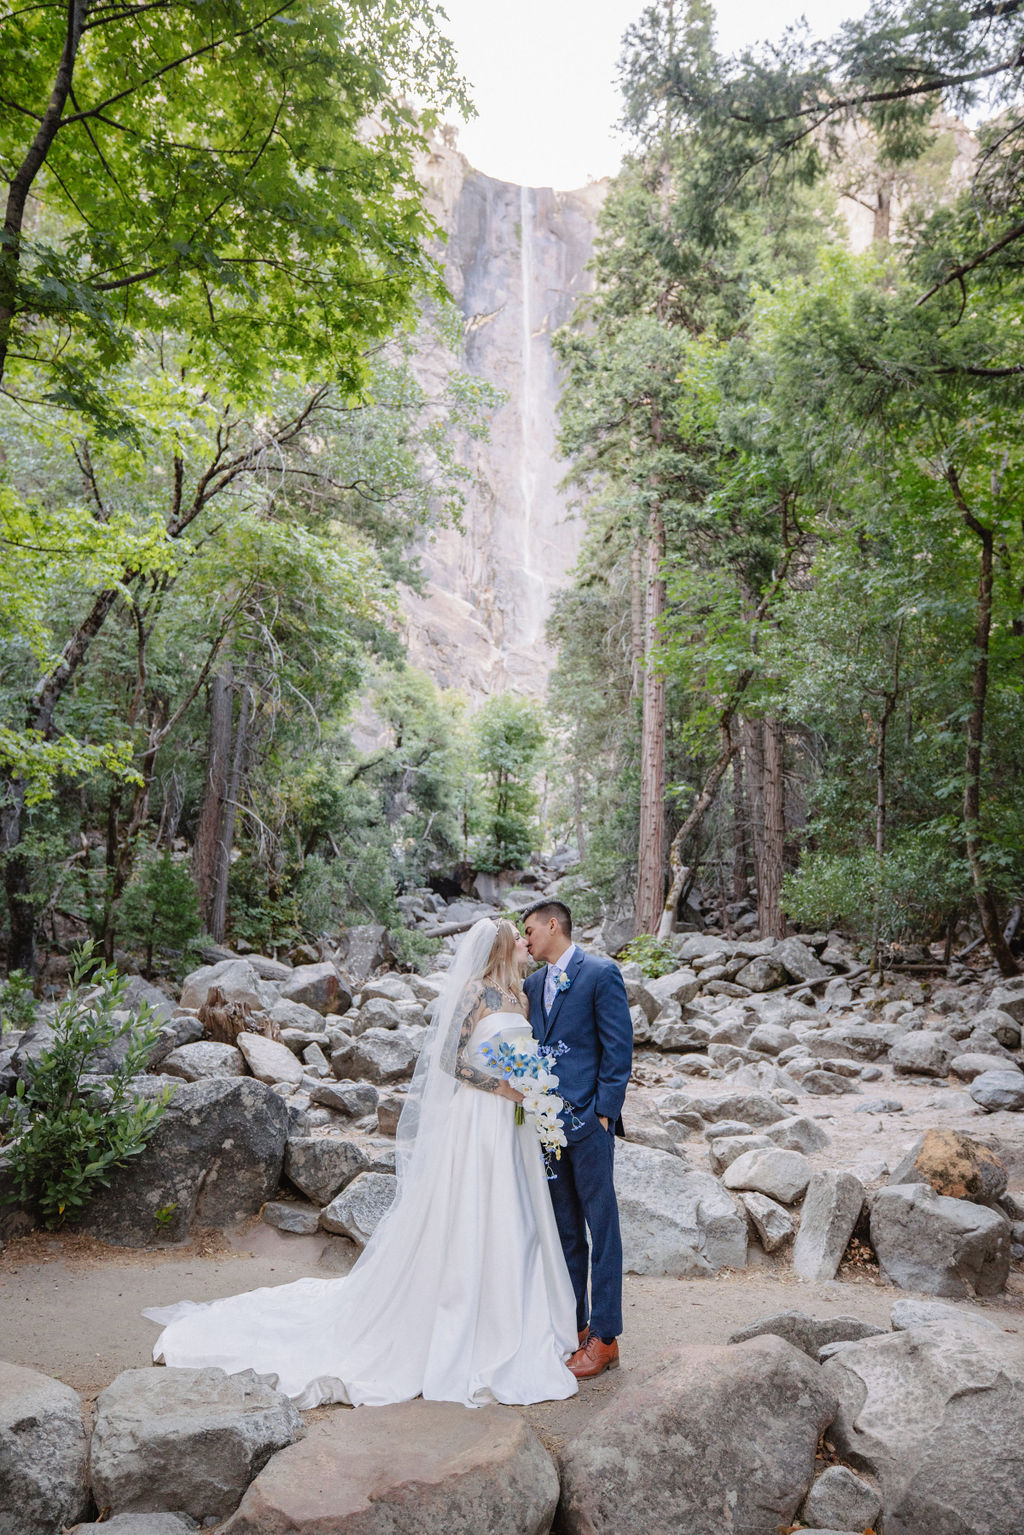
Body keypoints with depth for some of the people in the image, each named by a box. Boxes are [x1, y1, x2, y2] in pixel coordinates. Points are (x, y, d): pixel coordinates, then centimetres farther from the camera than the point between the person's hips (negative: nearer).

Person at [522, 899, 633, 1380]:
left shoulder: (601, 973, -7)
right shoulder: (532, 984, 14)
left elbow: (618, 1048, -9)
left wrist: (603, 1113, -13)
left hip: (588, 1121, -6)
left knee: (601, 1228, 2)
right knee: (564, 1231, 14)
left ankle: (604, 1338, 12)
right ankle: (573, 1327, 26)